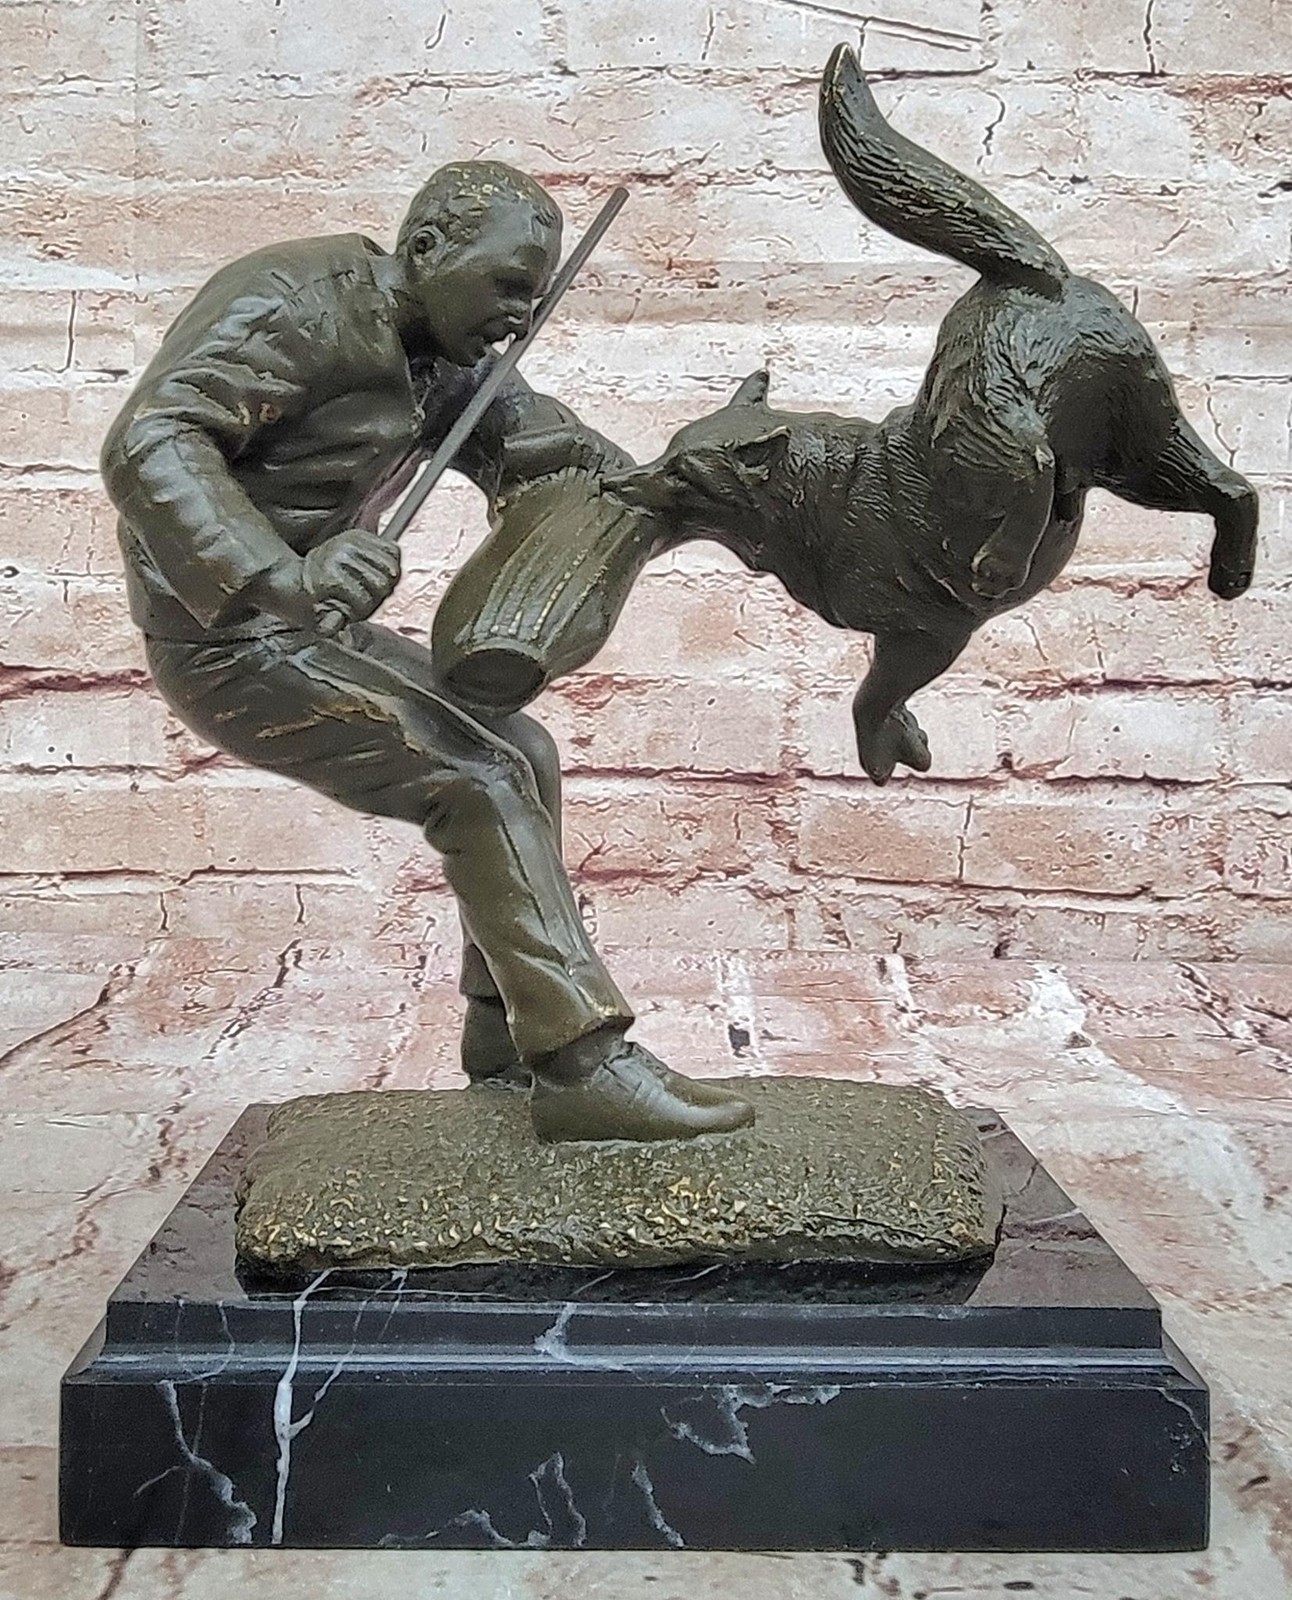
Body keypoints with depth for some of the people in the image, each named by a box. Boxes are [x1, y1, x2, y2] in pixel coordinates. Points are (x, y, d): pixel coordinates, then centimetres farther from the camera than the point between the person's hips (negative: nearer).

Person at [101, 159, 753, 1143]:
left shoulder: (449, 356, 7)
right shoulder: (292, 304, -19)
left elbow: (562, 453, 5)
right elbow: (148, 449, -30)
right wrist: (280, 586, -44)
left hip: (321, 629, 9)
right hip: (235, 647, -9)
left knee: (524, 755, 9)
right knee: (481, 782, -18)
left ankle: (506, 1042, 16)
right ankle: (583, 1067, -13)